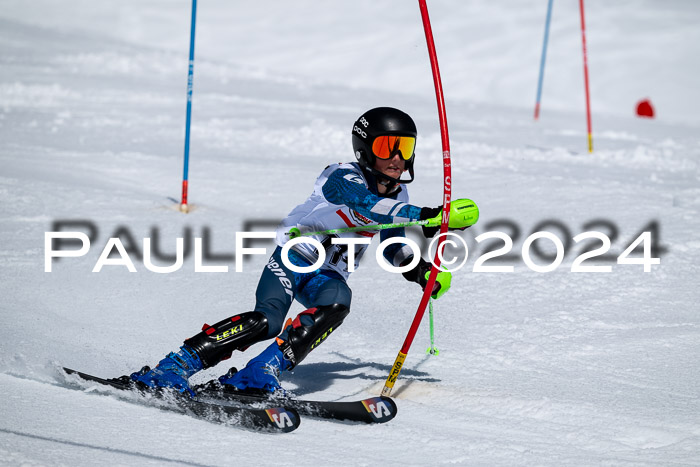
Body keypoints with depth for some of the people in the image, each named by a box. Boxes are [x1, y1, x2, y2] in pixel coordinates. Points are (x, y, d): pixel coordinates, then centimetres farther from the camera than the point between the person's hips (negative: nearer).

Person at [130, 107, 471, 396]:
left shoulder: (397, 194, 7)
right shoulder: (344, 178, -16)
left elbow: (393, 246, 23)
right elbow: (369, 206, -38)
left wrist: (419, 269, 4)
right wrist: (425, 217, -49)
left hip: (328, 275, 6)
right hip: (295, 256, -6)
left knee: (337, 303, -29)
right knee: (267, 320, -29)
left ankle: (260, 373, -34)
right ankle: (175, 368, -28)